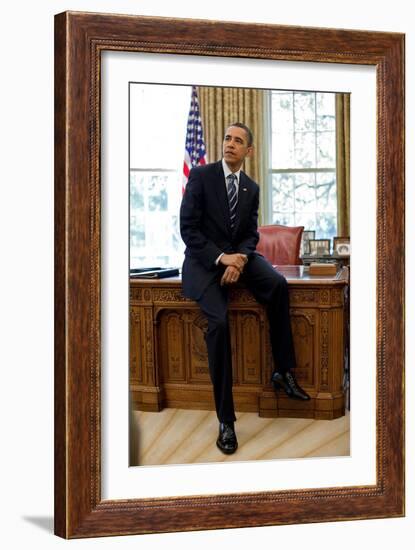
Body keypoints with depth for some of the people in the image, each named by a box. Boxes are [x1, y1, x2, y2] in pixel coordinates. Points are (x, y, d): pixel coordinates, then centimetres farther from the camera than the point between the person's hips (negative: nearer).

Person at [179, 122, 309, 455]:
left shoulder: (252, 188, 9)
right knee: (219, 321, -28)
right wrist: (221, 258, -22)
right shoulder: (201, 175, -6)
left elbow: (251, 234, 7)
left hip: (238, 256, 5)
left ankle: (284, 372, -13)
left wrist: (240, 259, -16)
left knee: (278, 284, -26)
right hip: (204, 259, -4)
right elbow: (187, 228, -11)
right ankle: (226, 420, -23)